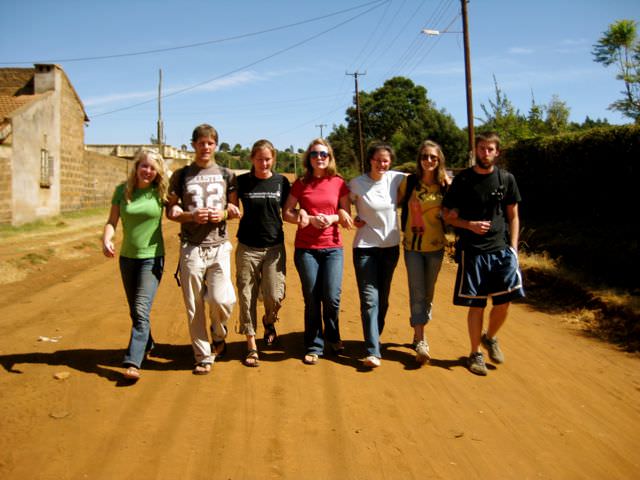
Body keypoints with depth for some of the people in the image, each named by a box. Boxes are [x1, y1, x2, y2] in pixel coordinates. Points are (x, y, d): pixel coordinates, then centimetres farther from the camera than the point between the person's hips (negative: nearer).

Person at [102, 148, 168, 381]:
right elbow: (112, 221, 0)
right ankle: (147, 344, 40)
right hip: (127, 257, 4)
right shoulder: (122, 190, -1)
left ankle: (133, 363, -15)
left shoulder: (160, 192, -7)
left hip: (152, 258, -4)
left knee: (142, 309, -15)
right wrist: (106, 239, -20)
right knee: (135, 310, 17)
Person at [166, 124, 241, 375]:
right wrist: (191, 216, -12)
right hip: (191, 248, 0)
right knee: (194, 306, 3)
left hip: (219, 246, 0)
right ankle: (203, 357, 17)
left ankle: (218, 336, 21)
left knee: (221, 299, -12)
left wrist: (224, 214, -9)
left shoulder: (226, 174, 10)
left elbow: (236, 210, 13)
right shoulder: (181, 175, 8)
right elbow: (171, 211, 8)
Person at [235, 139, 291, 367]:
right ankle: (252, 346, 15)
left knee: (275, 297, -6)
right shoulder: (242, 181, 2)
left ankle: (269, 321, 29)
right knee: (247, 297, 2)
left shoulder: (281, 181, 4)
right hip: (247, 247, 0)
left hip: (274, 246, 0)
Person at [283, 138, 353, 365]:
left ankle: (333, 336, 24)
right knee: (312, 299, 3)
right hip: (306, 248, 0)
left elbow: (347, 216, 9)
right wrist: (309, 218, -12)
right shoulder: (300, 184, 3)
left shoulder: (339, 183, 5)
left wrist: (333, 218, -11)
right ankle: (314, 346, 19)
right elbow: (286, 213, 2)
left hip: (333, 248, 0)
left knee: (332, 297, -4)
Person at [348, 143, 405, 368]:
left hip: (391, 246, 3)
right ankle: (373, 351, -7)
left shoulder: (396, 179, -2)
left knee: (383, 299, 13)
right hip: (365, 246, -3)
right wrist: (352, 219, -11)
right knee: (370, 299, -8)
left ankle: (374, 339, 32)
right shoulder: (357, 183, -7)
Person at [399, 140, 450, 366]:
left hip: (436, 247, 2)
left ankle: (419, 332, 31)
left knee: (428, 293, 13)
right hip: (413, 246, -2)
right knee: (417, 293, -6)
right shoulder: (409, 182, -6)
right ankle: (420, 342, -1)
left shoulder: (445, 185, -2)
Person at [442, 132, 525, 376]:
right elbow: (449, 215, 3)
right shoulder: (462, 180, 0)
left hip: (501, 249, 2)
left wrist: (513, 247, 2)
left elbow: (513, 216, 11)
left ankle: (490, 338, 29)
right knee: (476, 304, 2)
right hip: (472, 251, -2)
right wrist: (470, 225, -14)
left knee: (504, 301, -1)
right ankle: (475, 353, 19)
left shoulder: (506, 179, 6)